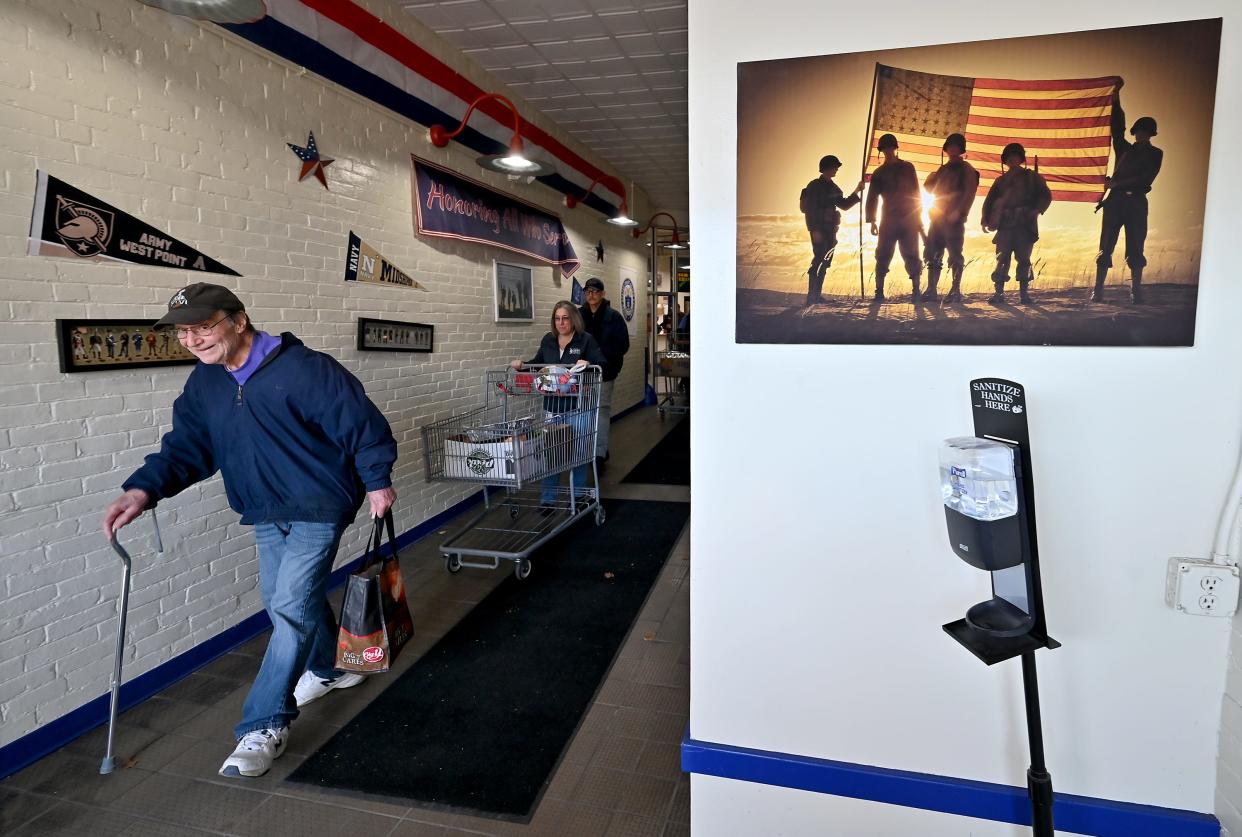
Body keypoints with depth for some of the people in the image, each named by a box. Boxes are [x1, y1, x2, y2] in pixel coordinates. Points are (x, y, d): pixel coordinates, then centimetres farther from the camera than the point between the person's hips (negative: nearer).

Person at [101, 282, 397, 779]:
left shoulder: (304, 369, -21)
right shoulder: (204, 384, 3)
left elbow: (361, 422, -16)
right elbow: (186, 445, 3)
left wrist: (377, 479, -15)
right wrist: (145, 488, -13)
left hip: (317, 507, -8)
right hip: (265, 515, 8)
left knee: (291, 607, -10)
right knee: (284, 602, 18)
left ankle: (265, 725, 2)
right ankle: (327, 669, 43)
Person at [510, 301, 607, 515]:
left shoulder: (586, 340, -5)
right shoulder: (548, 340, 8)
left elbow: (602, 363, -10)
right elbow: (537, 363, 20)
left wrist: (588, 364, -29)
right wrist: (522, 365, 1)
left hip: (578, 407, -3)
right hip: (552, 406, 3)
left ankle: (578, 497, 24)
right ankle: (547, 500, 16)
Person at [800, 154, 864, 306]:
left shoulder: (833, 188, 16)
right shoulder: (814, 186, -8)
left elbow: (844, 205, 21)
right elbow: (809, 209, -15)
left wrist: (856, 192, 11)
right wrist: (815, 230, -21)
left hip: (830, 231, 8)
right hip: (819, 231, -8)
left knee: (825, 262, 8)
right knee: (819, 261, -14)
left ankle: (816, 295, 12)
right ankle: (811, 296, -12)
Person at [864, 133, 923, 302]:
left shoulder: (907, 168, 9)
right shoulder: (879, 173, 9)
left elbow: (916, 193, 8)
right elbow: (872, 198, 5)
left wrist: (918, 217, 2)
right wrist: (872, 221, -4)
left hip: (909, 219, 0)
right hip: (888, 220, 0)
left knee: (912, 257, -2)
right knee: (883, 256, -4)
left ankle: (916, 291, -1)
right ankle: (879, 292, 0)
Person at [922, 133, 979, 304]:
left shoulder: (966, 169, 3)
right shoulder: (943, 169, 21)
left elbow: (969, 194, -7)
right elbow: (929, 188, 24)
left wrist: (958, 212, -19)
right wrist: (931, 177, 3)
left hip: (954, 218, -6)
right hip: (938, 217, 6)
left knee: (955, 255, -7)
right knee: (932, 254, 3)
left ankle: (955, 291, -5)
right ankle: (931, 291, 7)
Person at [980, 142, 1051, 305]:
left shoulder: (1032, 177, 12)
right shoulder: (1001, 180, 18)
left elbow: (1045, 195, 5)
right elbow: (990, 200, 14)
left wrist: (1037, 210, -13)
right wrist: (986, 220, 1)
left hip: (1025, 225, -1)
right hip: (1005, 225, 1)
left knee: (1023, 258, -3)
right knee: (1002, 258, -6)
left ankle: (1024, 292, 0)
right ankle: (999, 292, -6)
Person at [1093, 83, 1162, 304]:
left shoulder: (1155, 154, 11)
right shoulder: (1125, 149, 17)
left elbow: (1145, 179, -3)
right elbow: (1117, 128, 7)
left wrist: (1116, 183, -11)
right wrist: (1116, 99, 1)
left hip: (1136, 203, -1)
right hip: (1116, 200, 1)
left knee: (1135, 249, -1)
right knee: (1106, 247, -4)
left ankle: (1136, 291, 0)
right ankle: (1097, 290, -5)